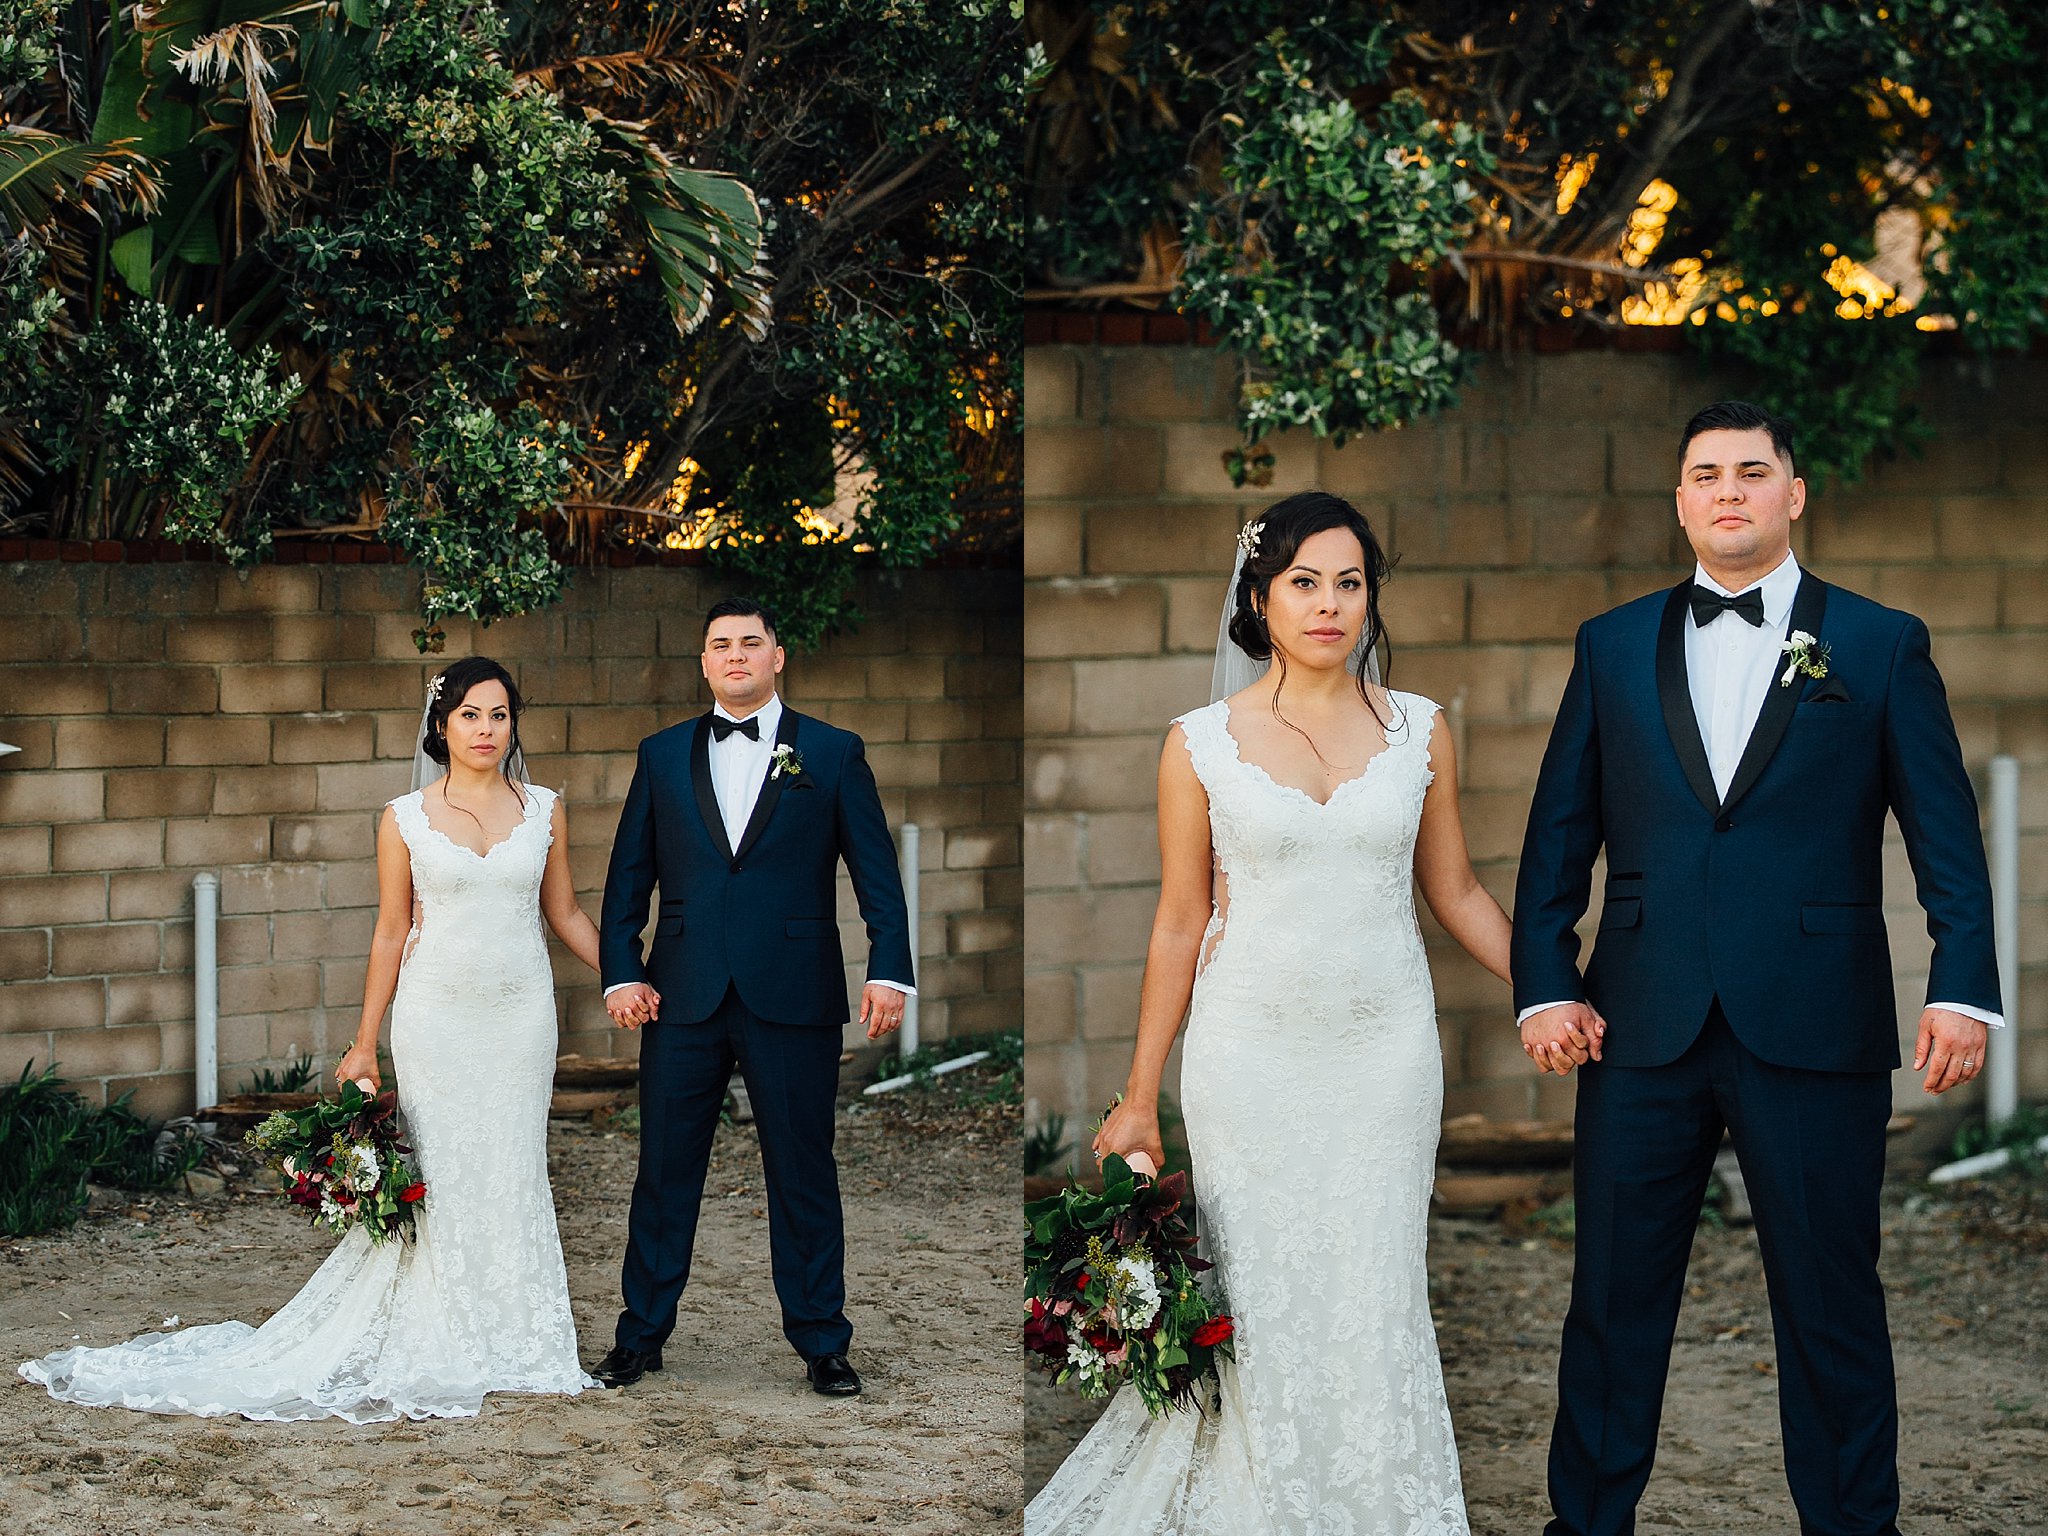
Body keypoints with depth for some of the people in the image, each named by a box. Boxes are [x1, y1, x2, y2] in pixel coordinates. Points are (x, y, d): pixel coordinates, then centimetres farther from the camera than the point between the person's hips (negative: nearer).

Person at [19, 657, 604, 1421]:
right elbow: (391, 934, 3)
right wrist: (365, 1044, 3)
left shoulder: (543, 810, 4)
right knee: (438, 1176, -1)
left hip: (521, 1014, 2)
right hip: (436, 1014, -2)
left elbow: (564, 913, 13)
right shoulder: (404, 820, -1)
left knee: (514, 1172, 5)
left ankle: (510, 1344, 15)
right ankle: (437, 1350, 7)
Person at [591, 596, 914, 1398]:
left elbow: (877, 872, 2)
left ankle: (821, 1344, 12)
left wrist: (889, 971, -8)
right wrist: (620, 972, 0)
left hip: (793, 998, -2)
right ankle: (641, 1335, 16)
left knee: (803, 1173, 3)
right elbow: (628, 874, 11)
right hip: (683, 996, 2)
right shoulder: (662, 754, 12)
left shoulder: (832, 752, 6)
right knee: (664, 1168, 5)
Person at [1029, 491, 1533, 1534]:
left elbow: (1453, 890, 13)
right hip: (1250, 1055, -1)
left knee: (1375, 1297, 3)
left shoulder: (1418, 731, 3)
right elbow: (1179, 925, 2)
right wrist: (1138, 1100, 2)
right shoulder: (1201, 744, -2)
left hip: (1386, 1051, 1)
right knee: (1260, 1295, 3)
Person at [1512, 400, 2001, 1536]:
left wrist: (1963, 988, -11)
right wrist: (1544, 985, 0)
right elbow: (1559, 834, 10)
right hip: (1644, 1031, 2)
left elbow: (1945, 836, 0)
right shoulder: (1613, 646, 11)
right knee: (1613, 1302, 8)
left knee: (1832, 1305, 5)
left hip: (1816, 1028, -2)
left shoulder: (1881, 646, 5)